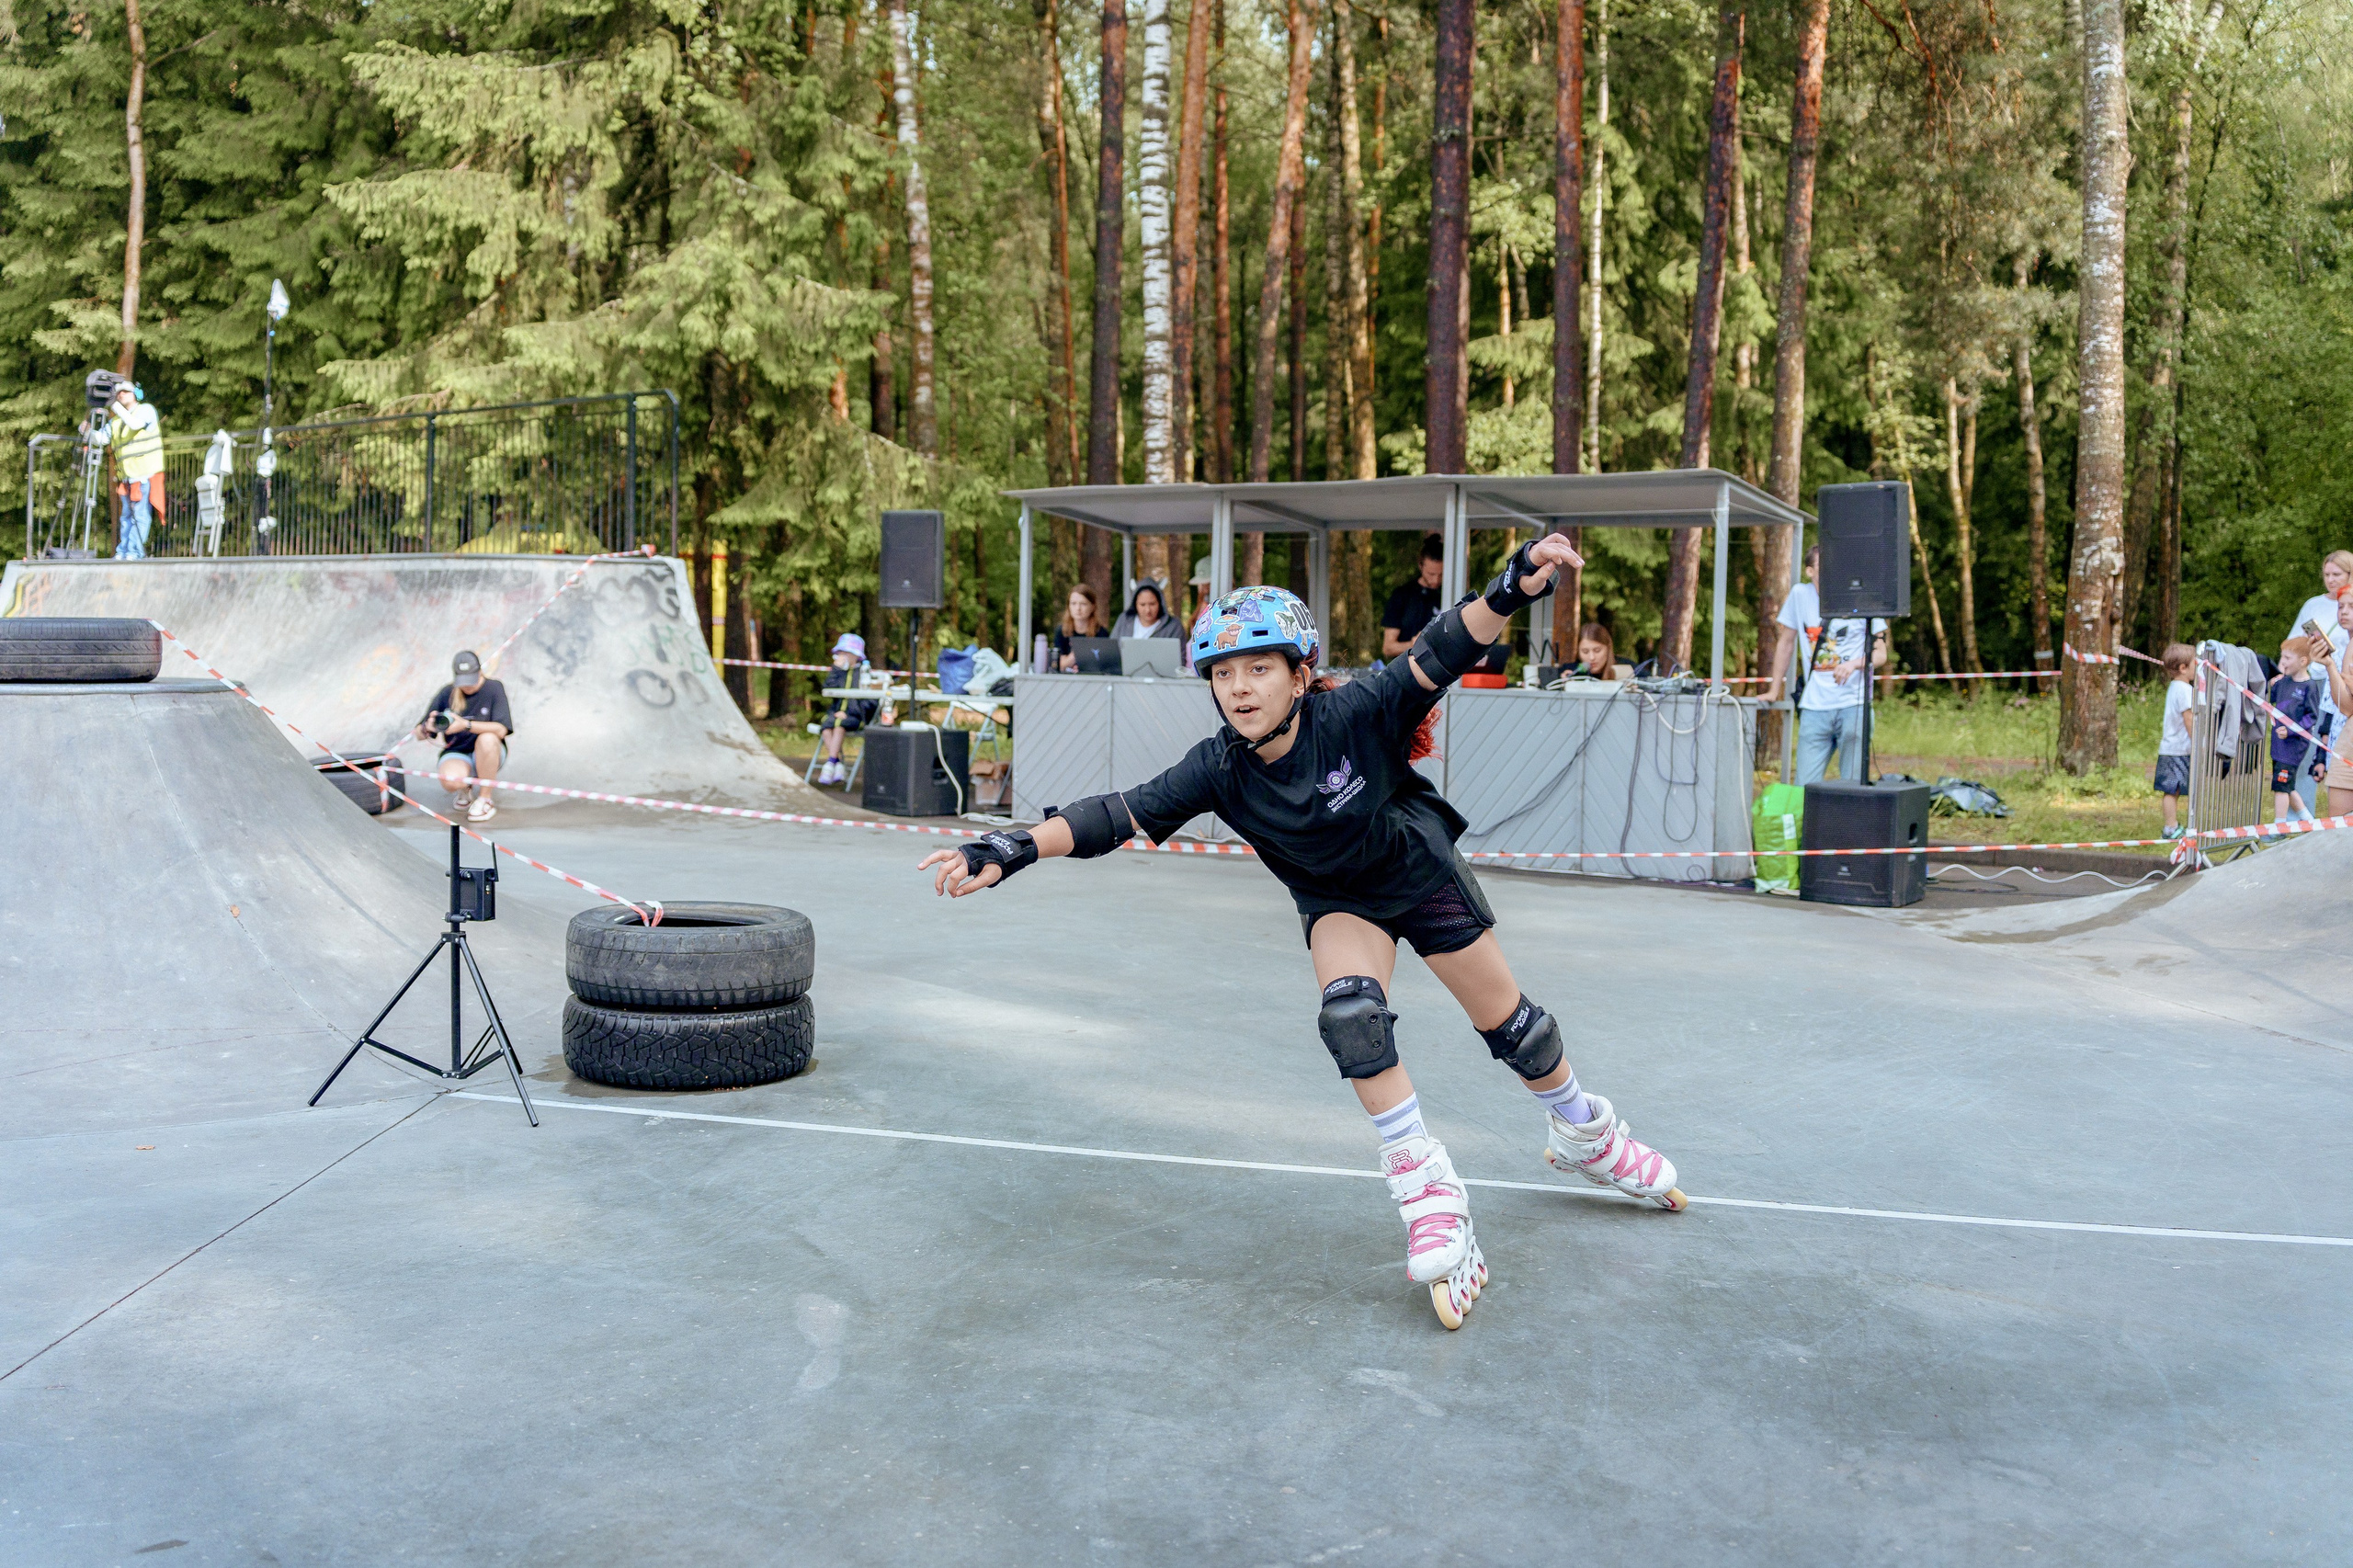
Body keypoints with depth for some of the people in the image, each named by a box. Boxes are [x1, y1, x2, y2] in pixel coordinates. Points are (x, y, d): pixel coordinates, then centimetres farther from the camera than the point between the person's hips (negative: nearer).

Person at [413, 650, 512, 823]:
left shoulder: (494, 688, -8)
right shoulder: (447, 693, -2)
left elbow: (501, 729, -22)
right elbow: (419, 734, -2)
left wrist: (466, 725, -35)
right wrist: (427, 729, -27)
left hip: (487, 755, -1)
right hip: (456, 753, 1)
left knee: (487, 739, -36)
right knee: (449, 781, -34)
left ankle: (485, 799, -16)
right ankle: (465, 788, 9)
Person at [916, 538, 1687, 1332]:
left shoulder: (1356, 715, -33)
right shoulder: (1218, 770, -26)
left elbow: (1441, 653, -40)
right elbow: (1120, 815, -30)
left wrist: (1514, 586, -56)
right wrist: (1014, 848, -39)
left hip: (1424, 874, -1)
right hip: (1338, 903, 1)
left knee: (1507, 1020, 10)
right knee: (1350, 1007, -28)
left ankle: (1585, 1136, 39)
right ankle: (1428, 1193, -16)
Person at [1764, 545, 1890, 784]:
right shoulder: (1800, 595, 5)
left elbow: (1881, 654, 4)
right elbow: (1785, 642, 16)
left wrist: (1855, 663, -17)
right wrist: (1774, 690, 17)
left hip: (1854, 706, -1)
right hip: (1814, 708, 1)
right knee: (1805, 787, -5)